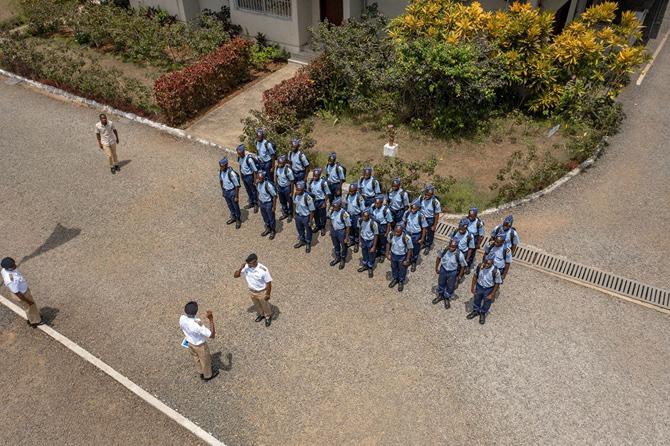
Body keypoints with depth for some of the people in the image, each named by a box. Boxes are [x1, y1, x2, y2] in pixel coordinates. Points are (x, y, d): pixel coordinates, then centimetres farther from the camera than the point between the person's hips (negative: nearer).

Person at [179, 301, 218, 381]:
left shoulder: (182, 318, -25)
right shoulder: (197, 325, -45)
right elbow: (212, 335, -37)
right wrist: (211, 319, -44)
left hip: (190, 343, 6)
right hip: (200, 346, -6)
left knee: (197, 359, 32)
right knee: (205, 361, 25)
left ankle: (201, 373, 58)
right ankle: (208, 375, 51)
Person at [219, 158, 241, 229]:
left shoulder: (231, 173, -31)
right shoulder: (221, 171, -11)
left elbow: (237, 185, -22)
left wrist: (236, 197, -17)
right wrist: (223, 191, 16)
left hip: (232, 192, -6)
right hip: (225, 191, 6)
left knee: (236, 206, 13)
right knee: (230, 206, 24)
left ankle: (238, 220, 34)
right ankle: (233, 217, 46)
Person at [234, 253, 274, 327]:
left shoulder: (263, 270, -34)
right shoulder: (246, 267, -20)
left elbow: (268, 282, -22)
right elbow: (235, 275, -16)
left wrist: (268, 294, -16)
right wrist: (241, 268, -33)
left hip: (262, 292, -4)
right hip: (252, 291, 4)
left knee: (265, 306, 21)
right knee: (257, 305, 29)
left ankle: (268, 317, 50)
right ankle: (261, 314, 58)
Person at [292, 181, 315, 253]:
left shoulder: (308, 198, -34)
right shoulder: (295, 194, -17)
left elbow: (312, 210, -23)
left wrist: (310, 221, -15)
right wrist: (294, 214, 13)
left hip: (306, 217, -5)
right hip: (298, 215, 5)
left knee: (308, 231, 20)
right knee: (299, 229, 28)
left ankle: (308, 244, 46)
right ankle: (302, 241, 56)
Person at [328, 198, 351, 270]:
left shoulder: (344, 214, -31)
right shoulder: (331, 210, -15)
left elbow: (348, 226, -20)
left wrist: (346, 237, -14)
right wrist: (330, 231, 12)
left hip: (341, 232, -5)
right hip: (333, 231, 5)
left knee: (343, 246, 20)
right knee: (335, 245, 27)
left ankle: (343, 260, 46)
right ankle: (337, 258, 53)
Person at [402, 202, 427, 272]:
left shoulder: (421, 216, -25)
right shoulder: (407, 213, -16)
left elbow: (424, 228, -15)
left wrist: (422, 239, -10)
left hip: (416, 235, -2)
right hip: (407, 234, 3)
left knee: (415, 250, 18)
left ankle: (414, 263, 43)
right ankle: (408, 260, 47)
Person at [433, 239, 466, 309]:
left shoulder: (460, 255, -31)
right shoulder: (444, 250, -24)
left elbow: (463, 266, -15)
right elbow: (439, 257, -3)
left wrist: (459, 276, -6)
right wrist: (436, 268, 6)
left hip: (452, 272, -2)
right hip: (443, 269, 2)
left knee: (450, 287, 21)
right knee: (441, 283, 25)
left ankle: (447, 299, 50)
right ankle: (440, 295, 54)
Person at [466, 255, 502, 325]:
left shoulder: (495, 271, -33)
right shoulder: (479, 266, -24)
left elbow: (497, 283, -18)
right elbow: (475, 276, -6)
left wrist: (492, 294, -13)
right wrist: (472, 287, -1)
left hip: (489, 289, -2)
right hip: (479, 286, 2)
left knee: (486, 303, 23)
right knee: (476, 300, 26)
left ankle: (483, 314, 52)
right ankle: (475, 311, 56)